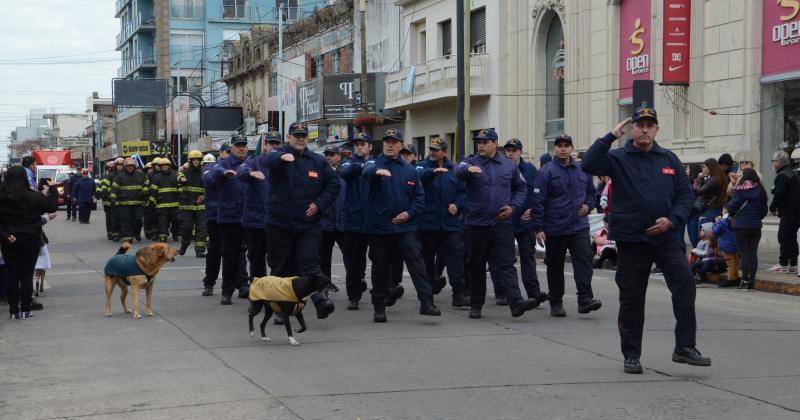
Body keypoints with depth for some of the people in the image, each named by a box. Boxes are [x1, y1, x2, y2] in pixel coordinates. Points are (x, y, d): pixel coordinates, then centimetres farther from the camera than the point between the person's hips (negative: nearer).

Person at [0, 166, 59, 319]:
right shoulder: (33, 197, -12)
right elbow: (52, 207, -2)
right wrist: (53, 190, 10)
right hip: (30, 240, -2)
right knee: (27, 275, 5)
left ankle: (14, 310, 8)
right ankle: (25, 310, 6)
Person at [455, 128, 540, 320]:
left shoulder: (509, 165, 8)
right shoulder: (471, 162, 1)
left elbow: (521, 187, 18)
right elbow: (458, 171, -22)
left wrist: (513, 207, 1)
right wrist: (468, 169, -46)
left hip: (502, 224, 0)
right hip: (475, 223, 0)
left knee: (506, 264, -7)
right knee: (475, 266, 8)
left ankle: (516, 302, -15)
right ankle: (476, 305, 18)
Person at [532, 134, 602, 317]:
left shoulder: (582, 171, 8)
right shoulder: (547, 172, -6)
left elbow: (591, 192, 24)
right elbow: (538, 202, -9)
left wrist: (588, 205, 2)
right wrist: (538, 229, -13)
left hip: (579, 227, 3)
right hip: (555, 229, -3)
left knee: (584, 258, -13)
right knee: (555, 266, 8)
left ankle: (585, 299, -17)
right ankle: (556, 303, 19)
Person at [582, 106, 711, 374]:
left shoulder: (670, 160, 10)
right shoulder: (619, 159, 0)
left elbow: (686, 194, 9)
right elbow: (589, 165, -18)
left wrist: (671, 220, -7)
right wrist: (611, 137, -19)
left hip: (667, 238, 2)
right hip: (631, 240, -2)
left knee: (685, 285, -13)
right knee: (631, 299, 5)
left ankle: (685, 347, -6)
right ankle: (631, 355, 16)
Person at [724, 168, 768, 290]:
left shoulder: (739, 190, -11)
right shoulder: (760, 191, 3)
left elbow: (731, 207, -12)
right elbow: (764, 210, 8)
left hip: (741, 226, -4)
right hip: (756, 227, 4)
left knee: (744, 254, 1)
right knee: (753, 253, 7)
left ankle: (745, 281, 1)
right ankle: (752, 281, 8)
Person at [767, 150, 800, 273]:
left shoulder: (782, 176, -14)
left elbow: (779, 194, -19)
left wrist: (772, 208, -4)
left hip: (788, 212, -10)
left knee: (784, 237, -7)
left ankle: (783, 264, -7)